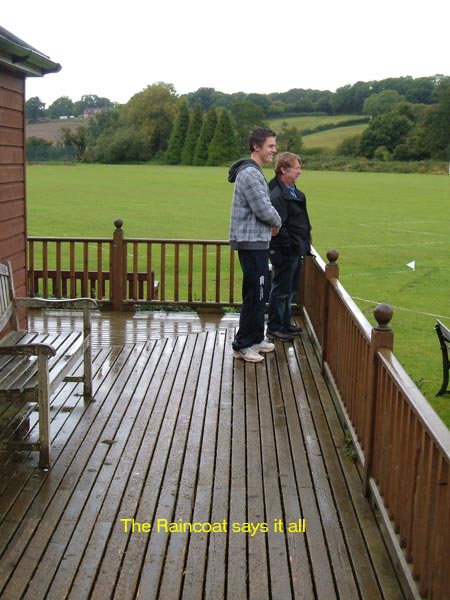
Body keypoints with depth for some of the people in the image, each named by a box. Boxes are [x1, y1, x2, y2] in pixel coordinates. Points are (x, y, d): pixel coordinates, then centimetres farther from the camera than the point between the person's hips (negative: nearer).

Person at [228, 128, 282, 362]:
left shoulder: (254, 172, 16)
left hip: (256, 242, 11)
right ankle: (242, 345, 2)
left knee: (261, 293, 16)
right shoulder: (250, 174, -18)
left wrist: (270, 224, 7)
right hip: (251, 243, -11)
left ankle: (256, 339, 26)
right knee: (254, 295, -6)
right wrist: (277, 223, -2)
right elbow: (264, 209, -21)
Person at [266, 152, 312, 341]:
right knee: (281, 290, 0)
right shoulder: (277, 195, -19)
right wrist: (289, 246, -20)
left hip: (296, 250, 10)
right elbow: (278, 226, -23)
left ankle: (285, 323, 31)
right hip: (285, 252, -10)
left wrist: (305, 244, 15)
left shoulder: (294, 193, 14)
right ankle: (274, 328, 10)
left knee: (290, 290, 19)